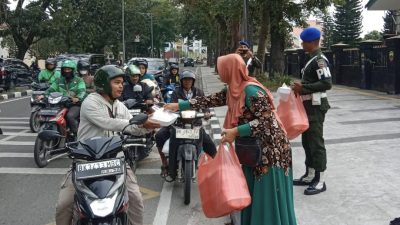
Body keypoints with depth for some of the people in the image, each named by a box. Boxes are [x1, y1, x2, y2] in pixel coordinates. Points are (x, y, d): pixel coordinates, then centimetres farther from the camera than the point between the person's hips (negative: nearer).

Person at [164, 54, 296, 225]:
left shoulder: (251, 90, -22)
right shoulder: (233, 89, 6)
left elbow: (267, 121, -26)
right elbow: (211, 100, 12)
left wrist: (236, 131, -28)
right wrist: (179, 105, 13)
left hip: (271, 150, -9)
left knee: (270, 200, 0)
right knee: (253, 197, 17)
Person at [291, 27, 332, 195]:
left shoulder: (320, 60, -16)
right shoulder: (313, 59, 15)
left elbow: (327, 84, -24)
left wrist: (303, 88, -22)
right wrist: (301, 88, 9)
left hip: (316, 107, -10)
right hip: (308, 106, 10)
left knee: (316, 142, -5)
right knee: (307, 141, 15)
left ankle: (320, 181, 3)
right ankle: (309, 176, 25)